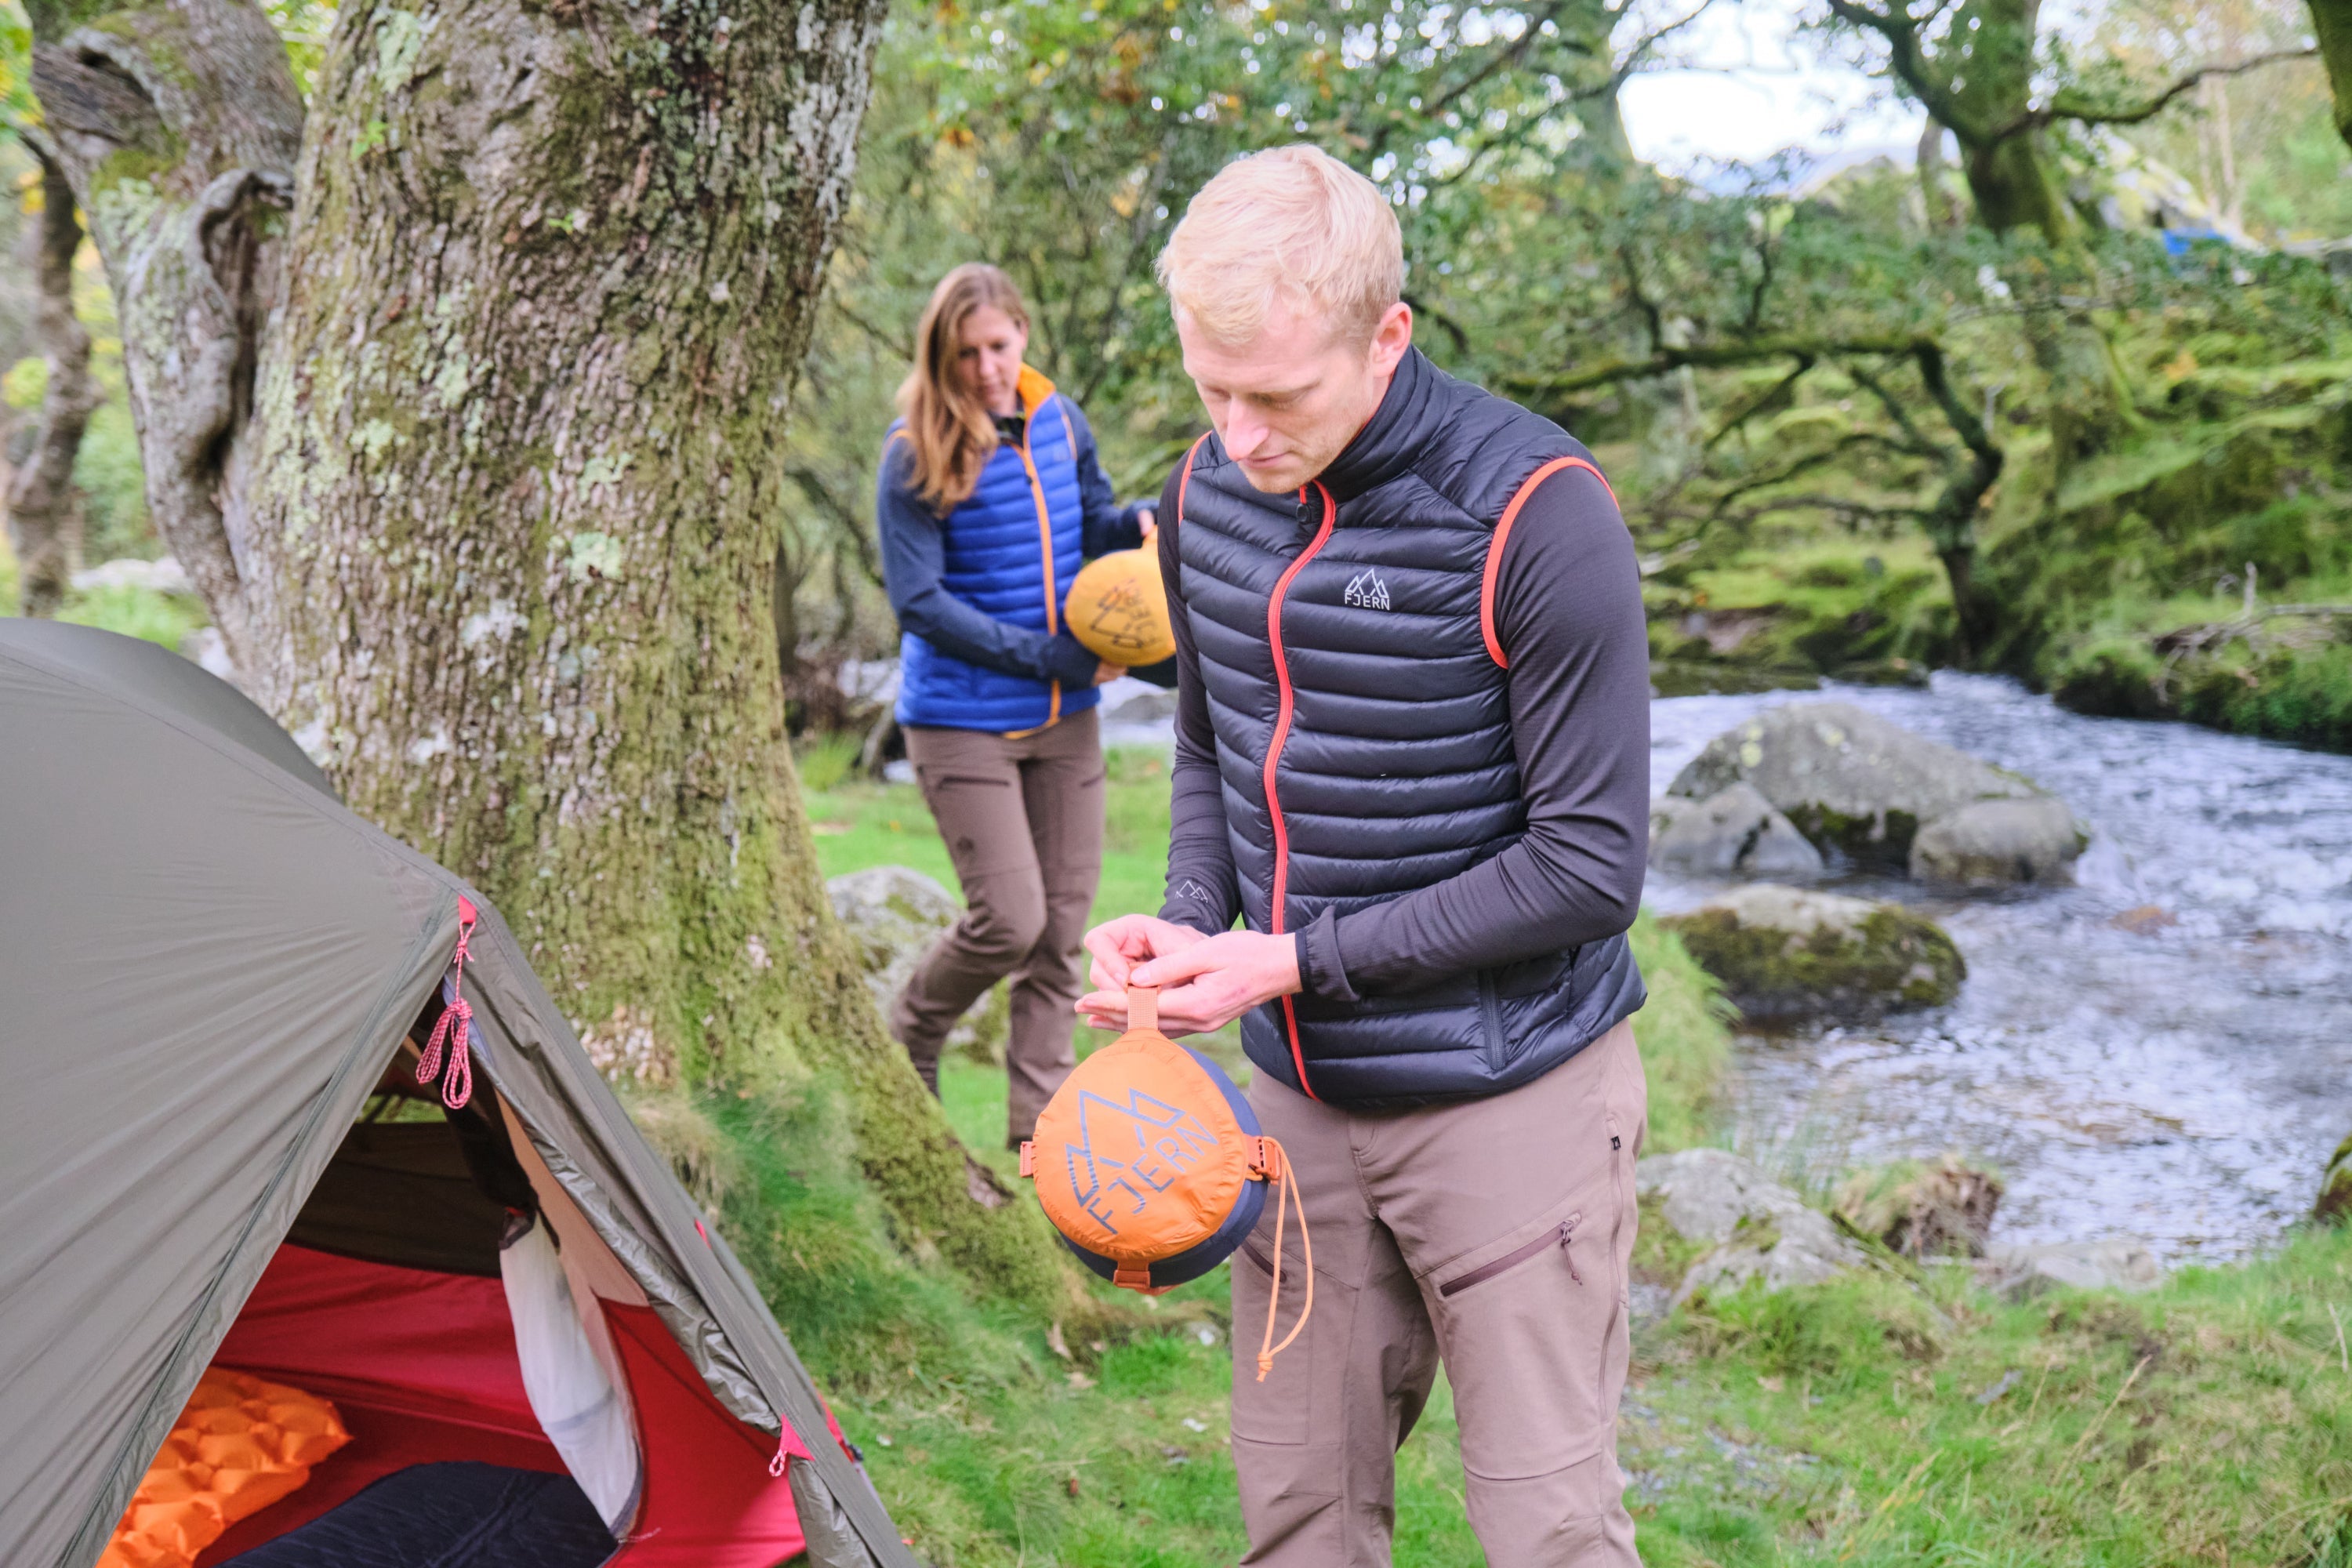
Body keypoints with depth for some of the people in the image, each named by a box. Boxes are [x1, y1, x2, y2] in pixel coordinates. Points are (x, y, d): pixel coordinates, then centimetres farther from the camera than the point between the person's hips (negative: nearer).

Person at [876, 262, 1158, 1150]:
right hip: (962, 721, -5)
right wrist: (1048, 656, -18)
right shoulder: (914, 456, -13)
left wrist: (1141, 523, -7)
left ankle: (1041, 1112, 18)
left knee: (1063, 919, 7)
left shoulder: (1060, 422, 3)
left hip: (1065, 717, 6)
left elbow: (1093, 522, 18)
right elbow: (920, 603, -15)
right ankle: (910, 1038, 21)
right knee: (1010, 919, -9)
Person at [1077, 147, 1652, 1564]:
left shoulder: (1536, 519, -20)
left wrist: (1297, 962, -18)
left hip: (1508, 1100, -5)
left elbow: (1590, 866, -18)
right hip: (1305, 1097, 6)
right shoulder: (1210, 494, 1)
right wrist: (1190, 924, -4)